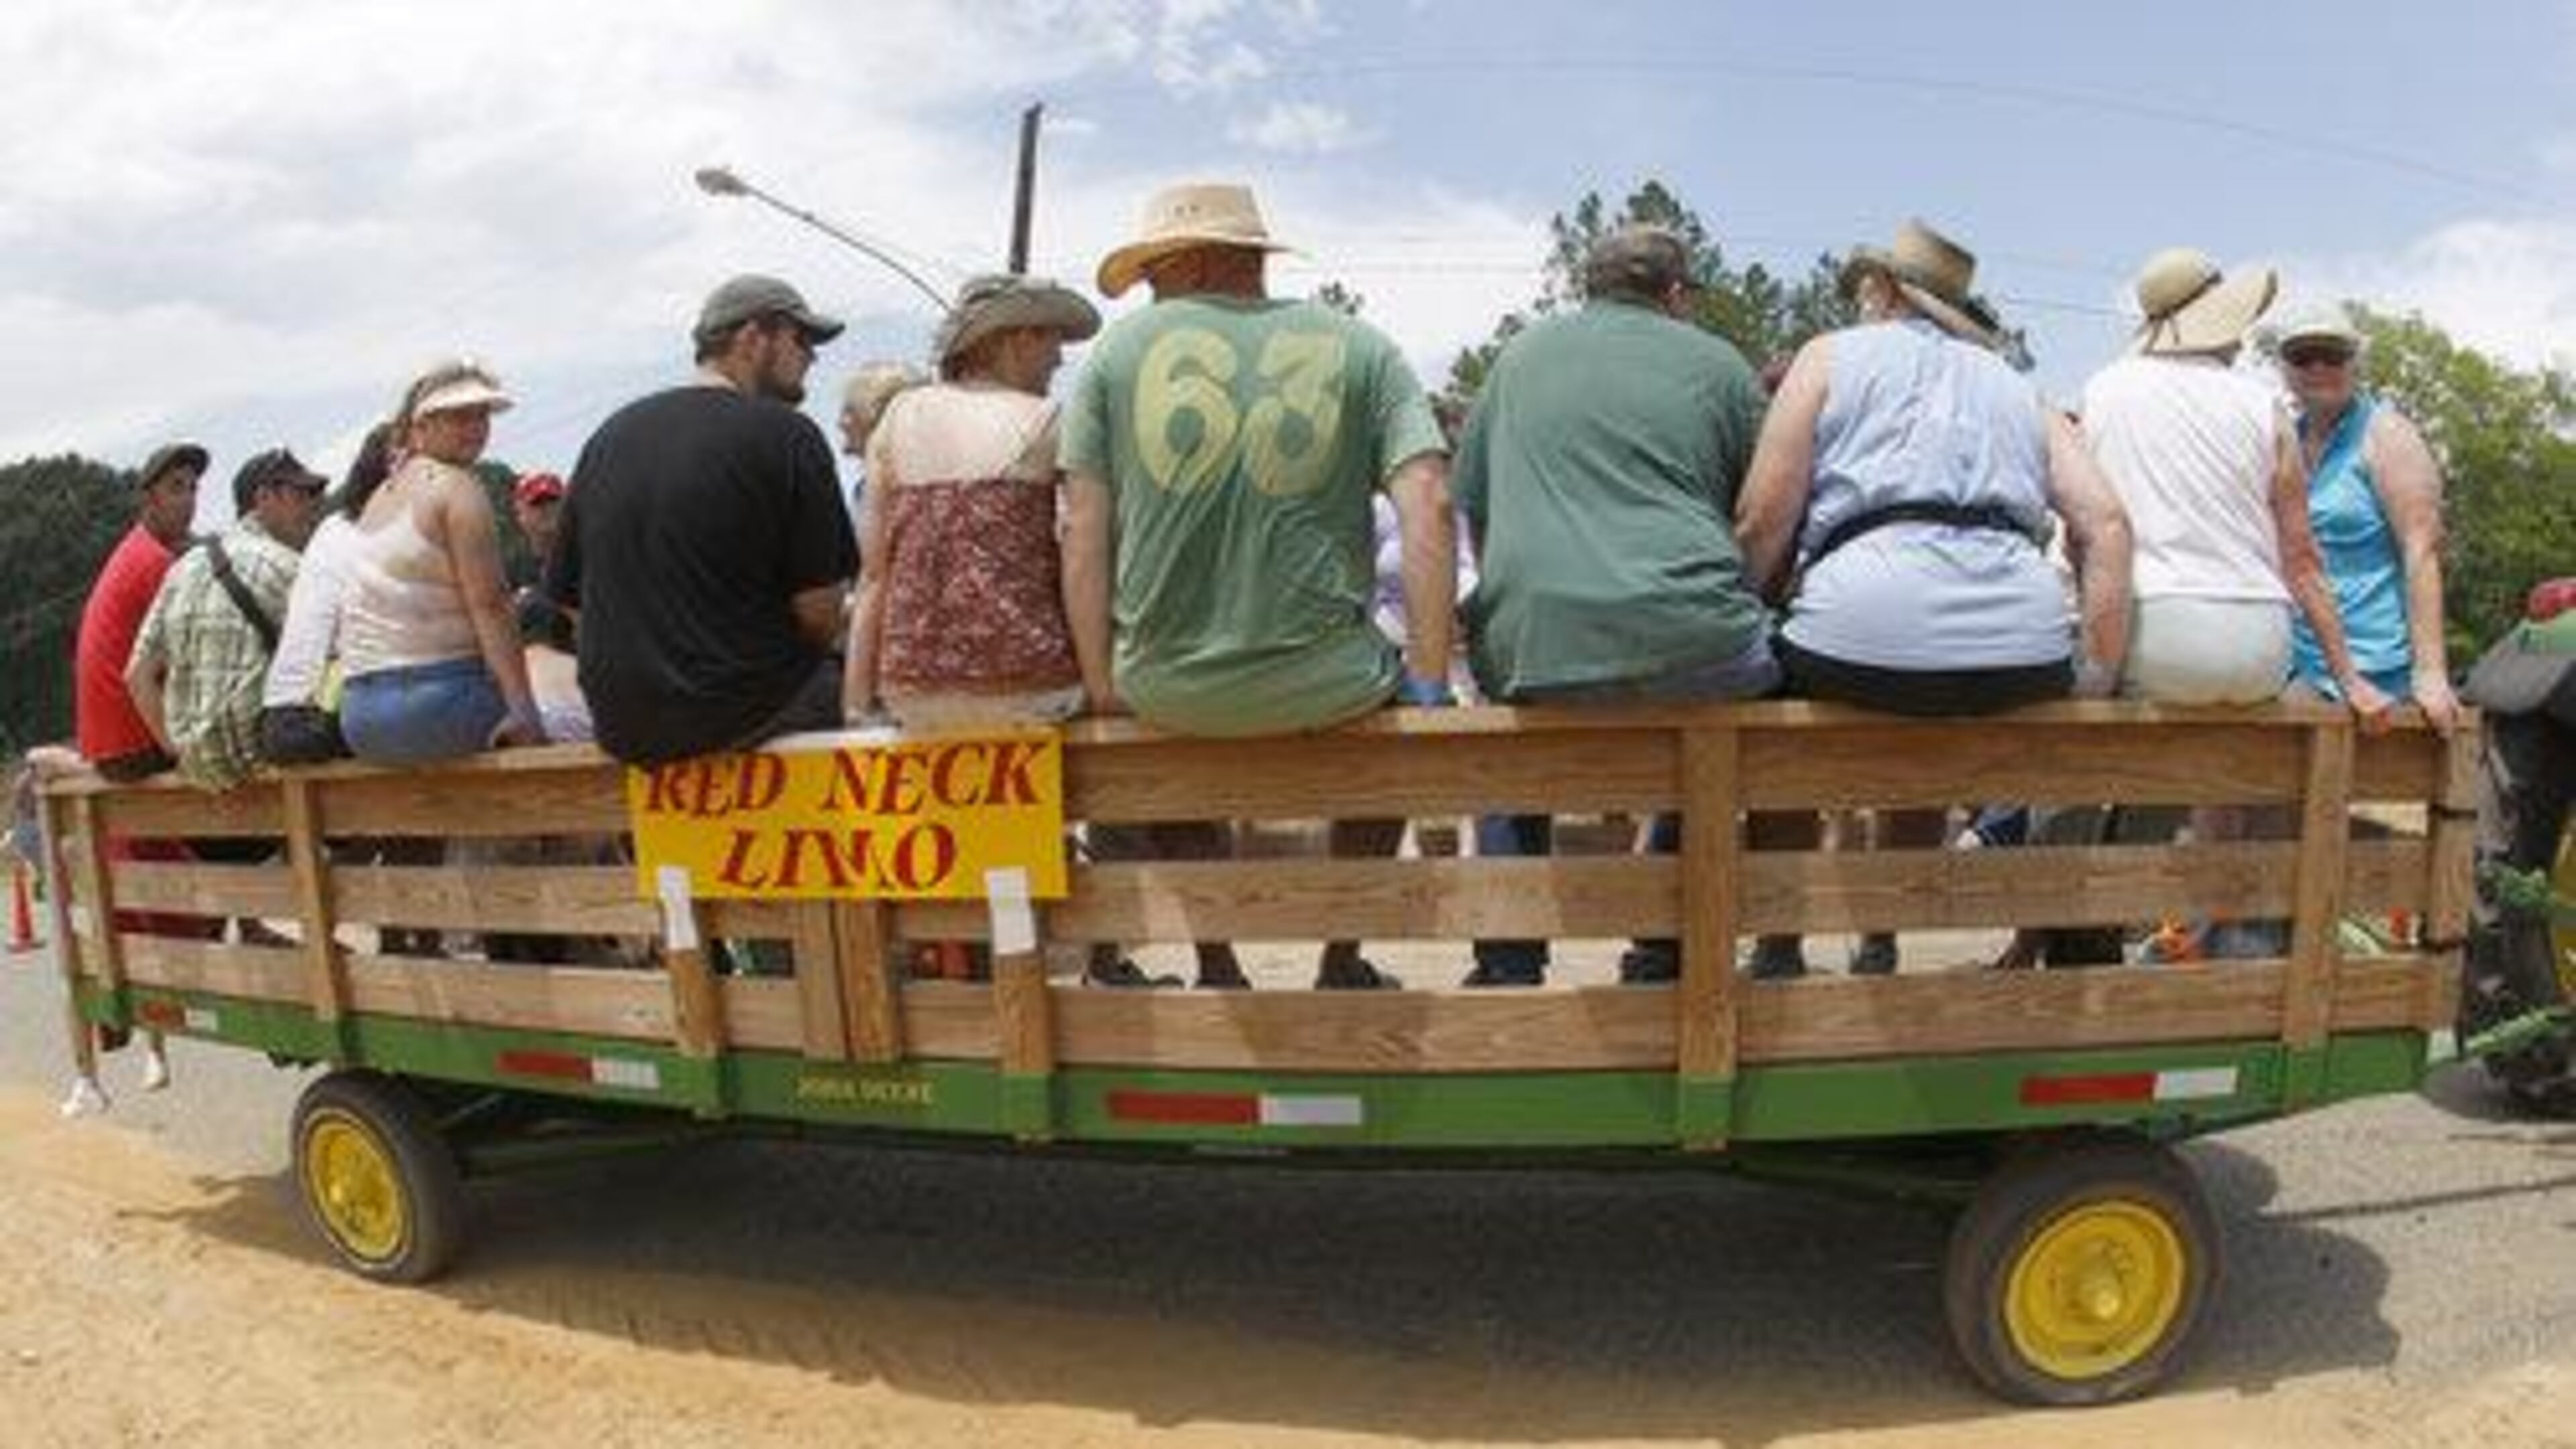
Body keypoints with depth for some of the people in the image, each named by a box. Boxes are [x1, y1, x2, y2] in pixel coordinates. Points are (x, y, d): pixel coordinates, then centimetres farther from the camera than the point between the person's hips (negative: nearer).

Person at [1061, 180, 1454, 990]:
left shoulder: (1120, 348, 6)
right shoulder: (1359, 348, 5)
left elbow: (1083, 529, 1)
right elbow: (1429, 507, -6)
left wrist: (1103, 689, 5)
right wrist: (1429, 683, -3)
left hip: (1164, 693, 1)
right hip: (1323, 688, -1)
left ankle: (1217, 972, 35)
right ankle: (1341, 968, 35)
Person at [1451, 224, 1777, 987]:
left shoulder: (1521, 354, 22)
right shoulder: (1721, 364, 16)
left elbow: (1474, 518, 23)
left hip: (1533, 646, 2)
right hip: (1691, 646, -1)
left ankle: (1508, 965, 28)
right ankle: (1664, 953, 30)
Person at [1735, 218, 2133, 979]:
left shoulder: (1831, 355, 18)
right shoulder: (2017, 386, 28)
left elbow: (1763, 519, 4)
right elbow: (2105, 523, 13)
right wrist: (2097, 684, 13)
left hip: (1869, 616, -4)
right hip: (2028, 650, 5)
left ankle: (1779, 952, 27)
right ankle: (1882, 945, 41)